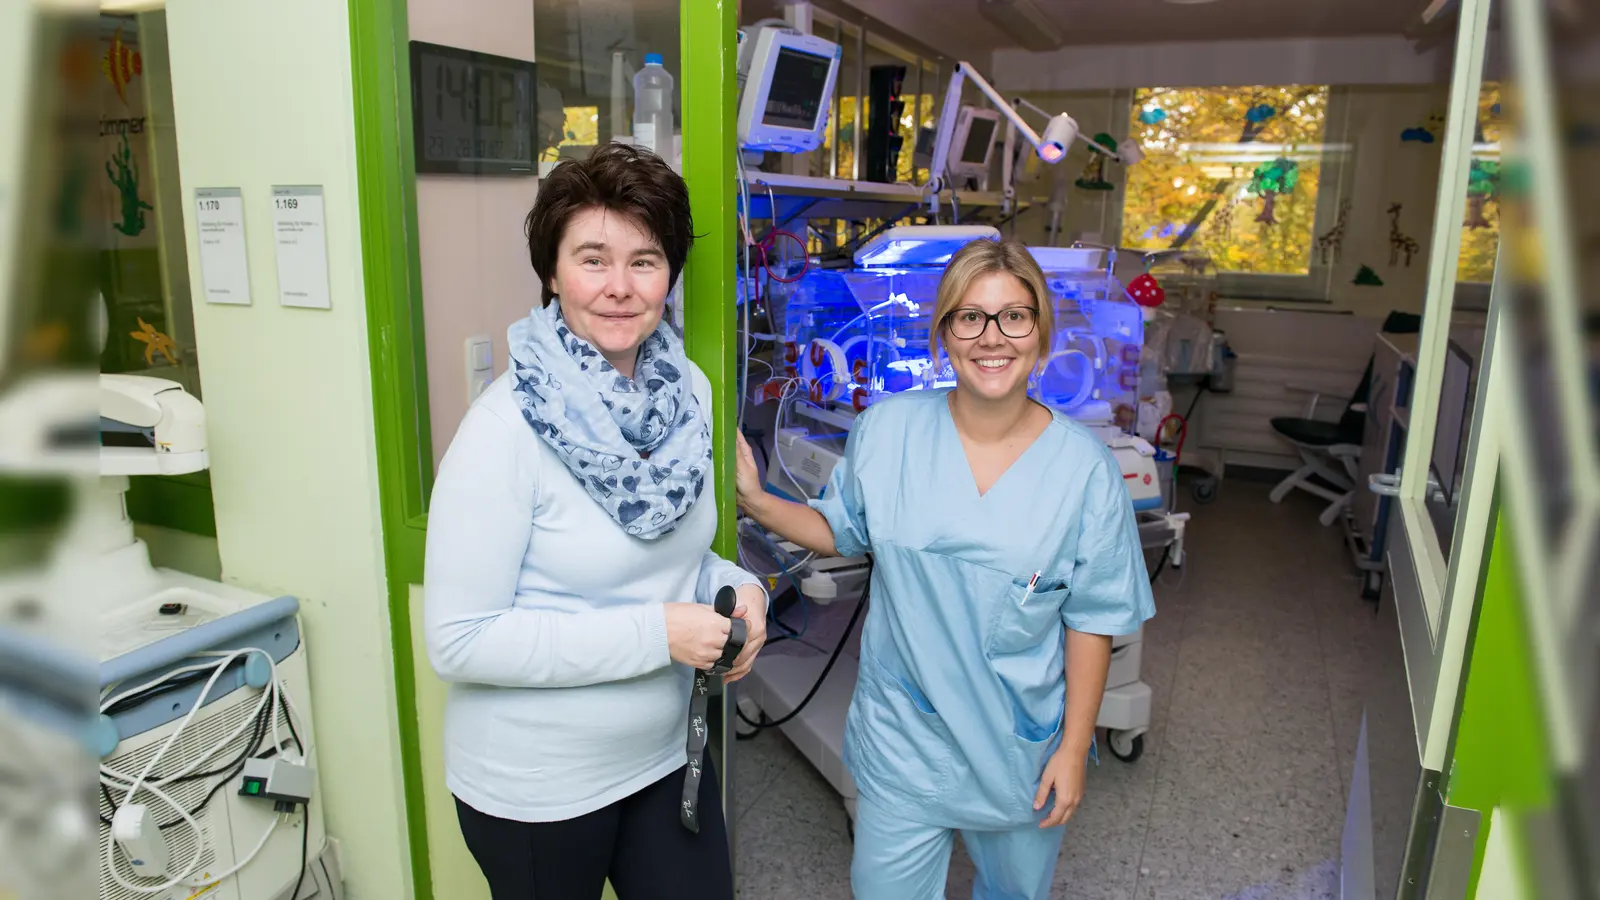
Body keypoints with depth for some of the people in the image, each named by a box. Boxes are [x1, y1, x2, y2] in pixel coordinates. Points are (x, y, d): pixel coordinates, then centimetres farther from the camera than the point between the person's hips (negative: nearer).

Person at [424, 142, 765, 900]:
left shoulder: (688, 389, -3)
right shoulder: (507, 426, -22)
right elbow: (459, 642, -21)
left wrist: (735, 588, -9)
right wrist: (654, 633, -24)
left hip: (667, 755, 5)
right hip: (535, 787, -5)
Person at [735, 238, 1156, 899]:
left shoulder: (1085, 468, -12)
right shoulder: (886, 430, -10)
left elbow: (1091, 620, -7)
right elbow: (841, 532, 5)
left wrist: (1074, 747, -5)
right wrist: (755, 501, -10)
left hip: (1023, 748, 0)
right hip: (902, 739, 0)